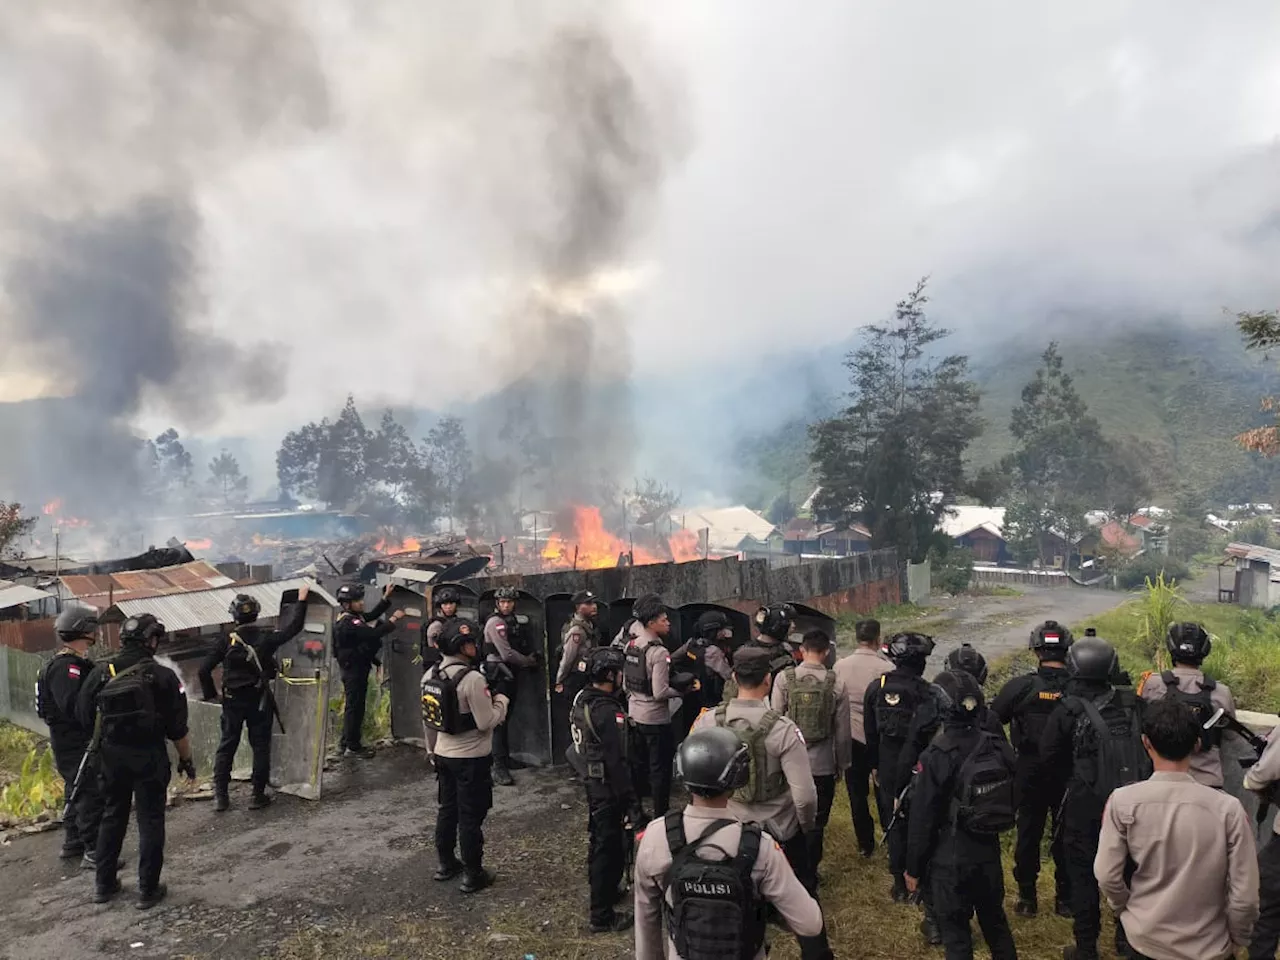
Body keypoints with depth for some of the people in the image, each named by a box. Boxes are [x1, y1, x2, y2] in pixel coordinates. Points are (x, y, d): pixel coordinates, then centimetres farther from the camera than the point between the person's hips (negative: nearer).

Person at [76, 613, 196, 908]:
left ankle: (103, 884, 29)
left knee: (112, 817, 20)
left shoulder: (101, 673, -6)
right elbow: (178, 728, -12)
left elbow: (84, 716, 4)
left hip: (112, 754, 4)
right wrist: (186, 760, 1)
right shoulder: (163, 677, -15)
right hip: (149, 757, -4)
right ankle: (148, 889, 12)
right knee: (150, 821, 7)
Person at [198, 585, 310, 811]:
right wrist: (301, 599, 7)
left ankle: (220, 795, 15)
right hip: (260, 701, -1)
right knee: (260, 746, 9)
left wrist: (210, 694, 4)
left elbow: (204, 669, -10)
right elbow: (293, 627, -1)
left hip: (233, 701, 1)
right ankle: (258, 795, 12)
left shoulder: (226, 641, -10)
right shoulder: (266, 638, -11)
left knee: (227, 746, 13)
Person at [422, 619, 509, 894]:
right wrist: (501, 701, -6)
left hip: (444, 754, 7)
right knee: (470, 817, 5)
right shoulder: (472, 678, -25)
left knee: (447, 809, 21)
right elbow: (486, 722, -21)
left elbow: (429, 716, 8)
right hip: (472, 759, -7)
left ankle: (446, 864, 36)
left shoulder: (431, 674, -1)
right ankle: (473, 875, 17)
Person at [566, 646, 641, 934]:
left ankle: (600, 890, 44)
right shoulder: (608, 712, -28)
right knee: (610, 847, 3)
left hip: (591, 780, 9)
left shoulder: (582, 700, 1)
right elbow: (617, 762, -28)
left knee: (599, 839, 25)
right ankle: (602, 916, 15)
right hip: (607, 787, -9)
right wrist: (632, 803, -22)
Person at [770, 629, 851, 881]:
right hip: (823, 763, -1)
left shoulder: (784, 678, -11)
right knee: (816, 822, 14)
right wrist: (842, 763, 10)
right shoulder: (836, 683, -10)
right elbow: (843, 730, -4)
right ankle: (809, 874, 23)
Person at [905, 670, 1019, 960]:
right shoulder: (999, 747, -7)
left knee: (954, 930, 9)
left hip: (951, 859, -5)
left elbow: (922, 819, -15)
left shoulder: (936, 756, -22)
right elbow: (1014, 799, 7)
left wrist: (914, 868, -5)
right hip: (989, 852, 5)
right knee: (995, 919, 24)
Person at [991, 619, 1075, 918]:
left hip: (1030, 773, -1)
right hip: (1069, 774, 1)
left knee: (1028, 832, 13)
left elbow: (991, 721, -10)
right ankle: (1066, 898, 27)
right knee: (1066, 834, 16)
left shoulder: (1020, 686, -16)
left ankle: (1027, 897, 23)